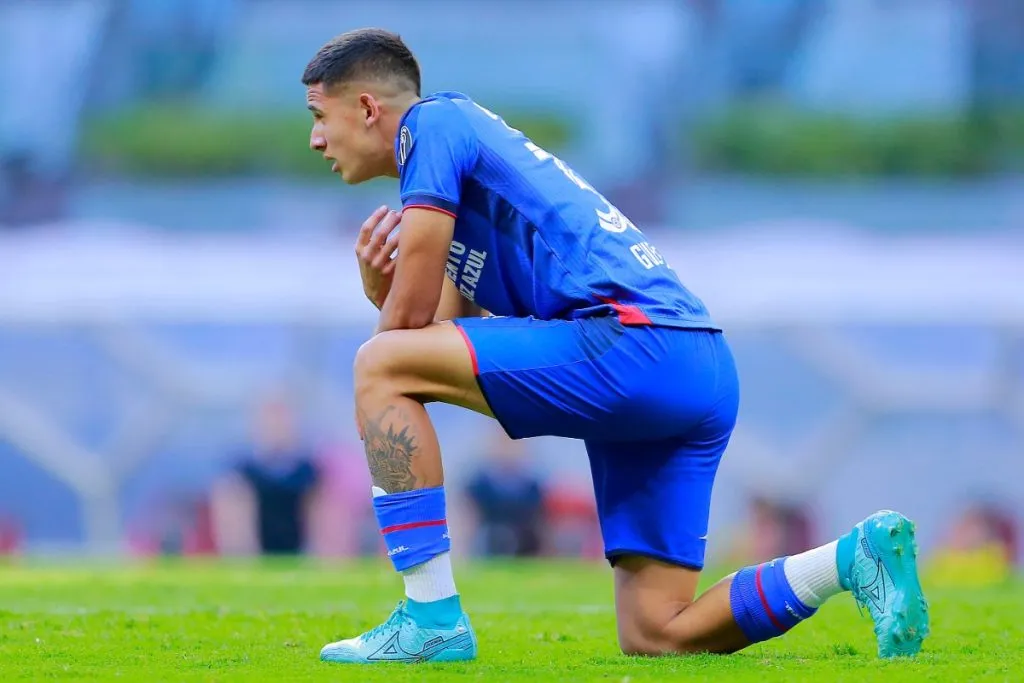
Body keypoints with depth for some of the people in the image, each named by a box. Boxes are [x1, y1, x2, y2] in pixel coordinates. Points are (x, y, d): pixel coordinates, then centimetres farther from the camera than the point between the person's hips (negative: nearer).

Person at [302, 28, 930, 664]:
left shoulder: (433, 122, 2)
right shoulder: (466, 135, 30)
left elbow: (411, 314, -3)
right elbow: (440, 330, 28)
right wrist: (383, 289, 11)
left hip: (635, 344, -10)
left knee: (380, 365, -7)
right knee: (655, 637, 7)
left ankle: (433, 617, -10)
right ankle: (857, 556, -2)